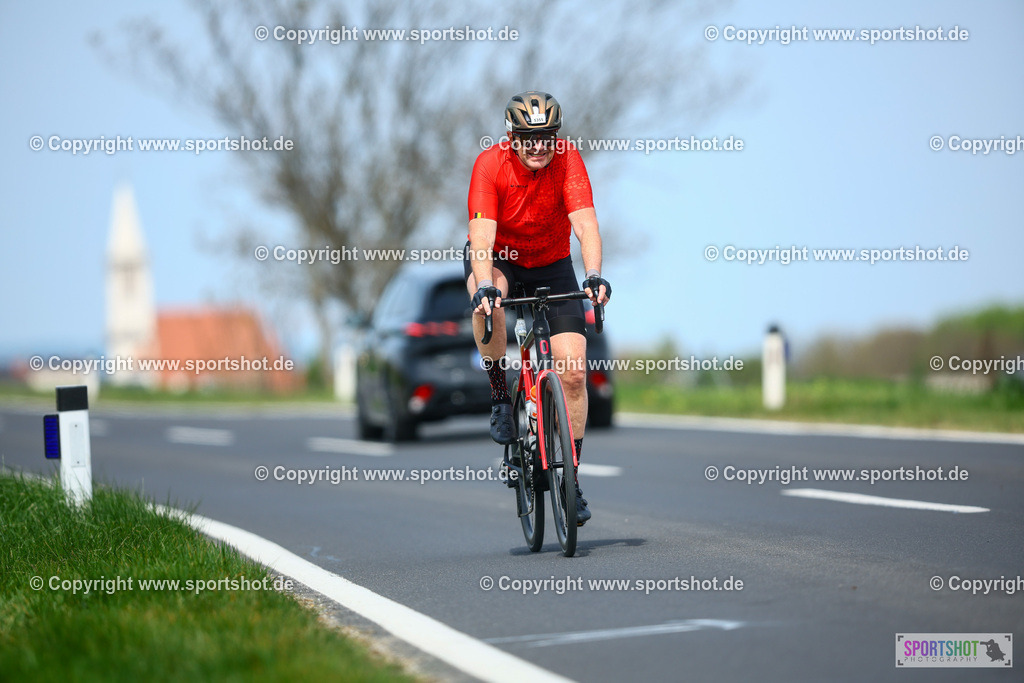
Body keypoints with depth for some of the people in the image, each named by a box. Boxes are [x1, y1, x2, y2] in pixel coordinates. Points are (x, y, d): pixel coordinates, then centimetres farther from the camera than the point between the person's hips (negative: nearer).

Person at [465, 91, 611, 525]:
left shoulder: (567, 159, -21)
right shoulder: (490, 164, -25)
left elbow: (585, 222, -31)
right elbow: (482, 233, -34)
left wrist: (594, 275, -48)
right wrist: (484, 286, -51)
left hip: (552, 264, 1)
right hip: (497, 257, -1)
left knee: (574, 371, -11)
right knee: (488, 299, -39)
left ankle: (570, 478, 1)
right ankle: (500, 399, -18)